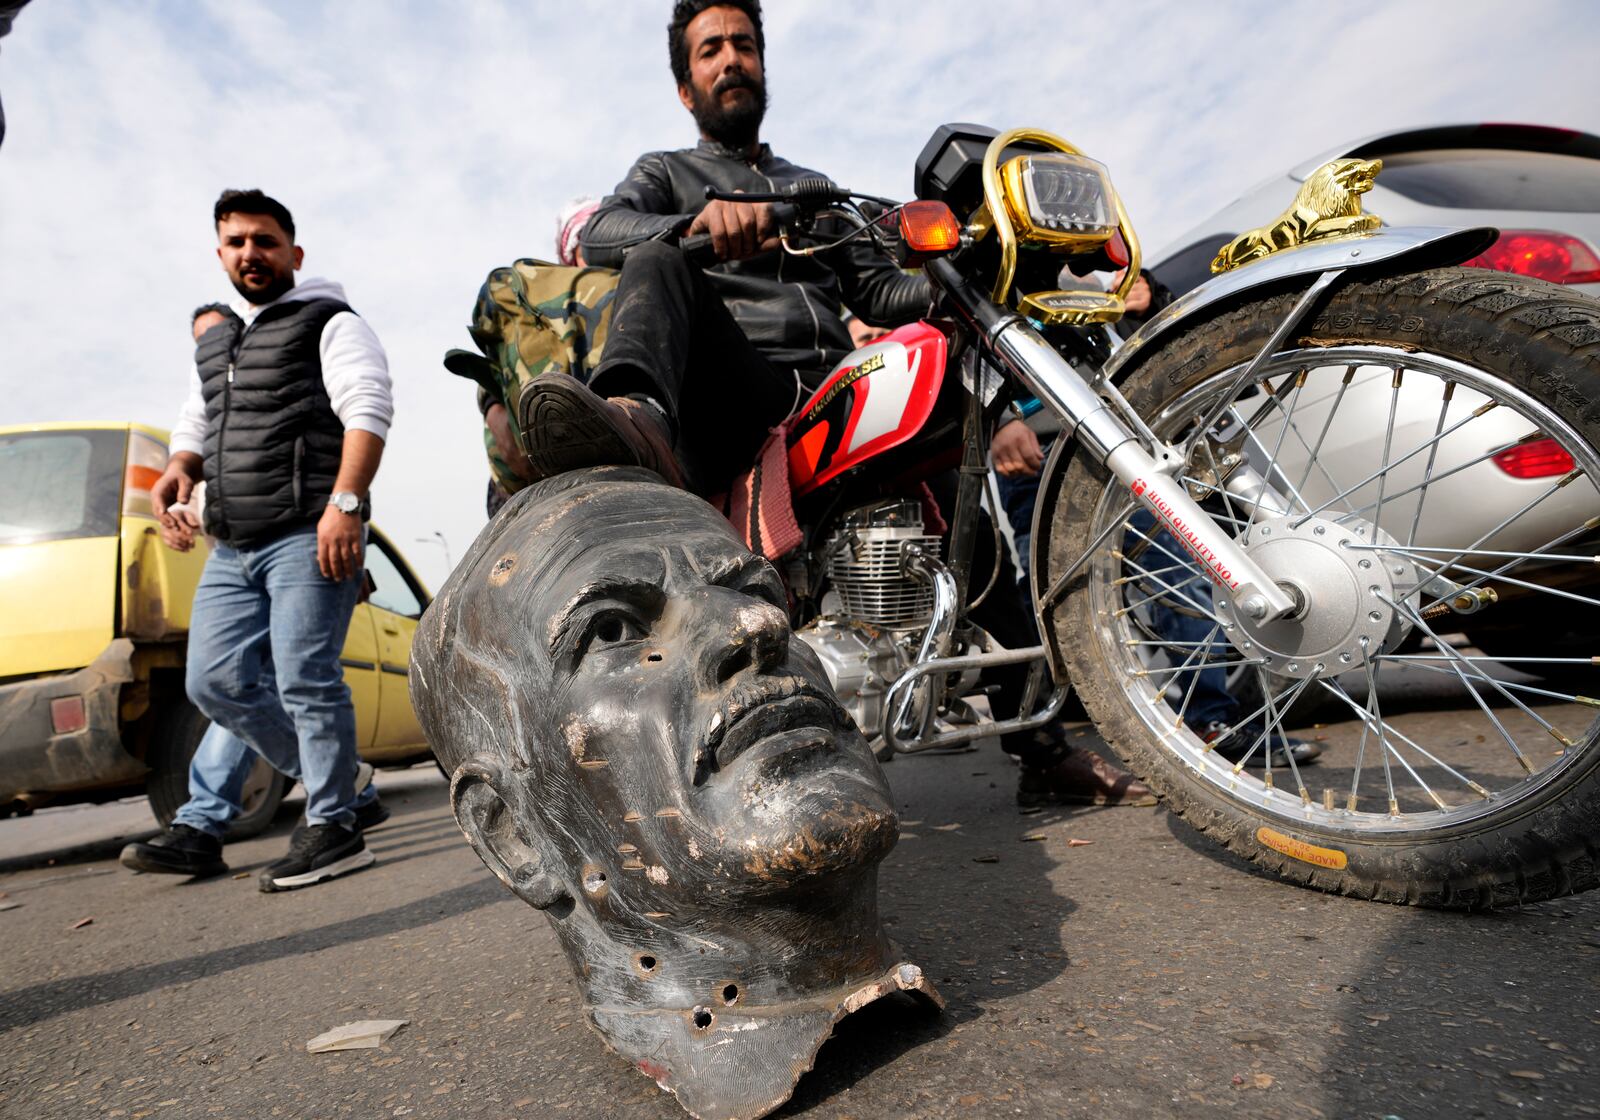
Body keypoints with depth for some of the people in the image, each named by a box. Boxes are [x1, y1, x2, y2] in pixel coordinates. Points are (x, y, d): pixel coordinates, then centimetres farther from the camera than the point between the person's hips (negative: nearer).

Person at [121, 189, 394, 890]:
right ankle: (335, 772, 21)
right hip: (231, 545, 9)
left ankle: (333, 826, 0)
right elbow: (195, 425, 33)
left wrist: (344, 502, -24)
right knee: (214, 681, 7)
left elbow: (369, 408, -12)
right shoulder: (212, 345, 27)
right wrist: (179, 468, 8)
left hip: (310, 535, -8)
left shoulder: (327, 323, 2)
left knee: (303, 678, -11)